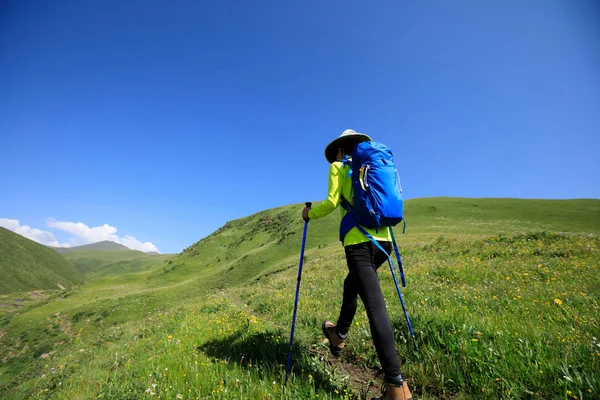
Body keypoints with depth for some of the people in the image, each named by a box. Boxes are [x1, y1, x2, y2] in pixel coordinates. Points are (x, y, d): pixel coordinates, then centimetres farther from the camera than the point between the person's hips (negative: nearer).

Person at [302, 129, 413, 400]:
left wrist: (309, 213, 10)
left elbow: (332, 202, -7)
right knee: (351, 284, 26)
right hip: (383, 240, 7)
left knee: (375, 305, -8)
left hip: (360, 242, -7)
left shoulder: (338, 167, 5)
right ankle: (338, 336, 42)